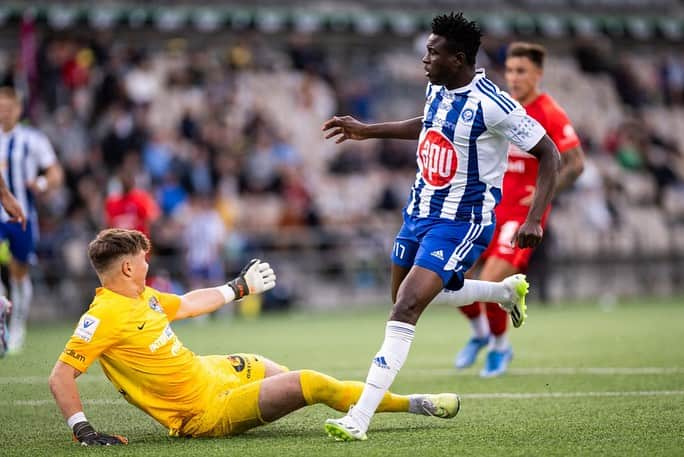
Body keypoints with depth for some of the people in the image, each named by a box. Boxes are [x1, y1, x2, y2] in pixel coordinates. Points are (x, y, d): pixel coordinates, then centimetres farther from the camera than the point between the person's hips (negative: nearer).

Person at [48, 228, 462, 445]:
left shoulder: (142, 297, 6)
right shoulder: (105, 316, -21)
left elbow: (187, 304, 25)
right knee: (309, 383, -16)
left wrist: (240, 287, 35)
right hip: (207, 413, -10)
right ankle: (415, 404, -2)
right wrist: (82, 429, -30)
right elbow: (61, 376, -22)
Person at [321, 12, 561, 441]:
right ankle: (508, 291, 44)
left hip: (462, 223, -9)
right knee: (405, 297, 24)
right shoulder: (436, 88, 1)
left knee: (407, 307, -20)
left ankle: (359, 419, -21)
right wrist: (367, 130, 24)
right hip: (421, 211, 9)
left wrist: (534, 220, -24)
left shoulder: (491, 104, -22)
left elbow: (550, 154, -16)